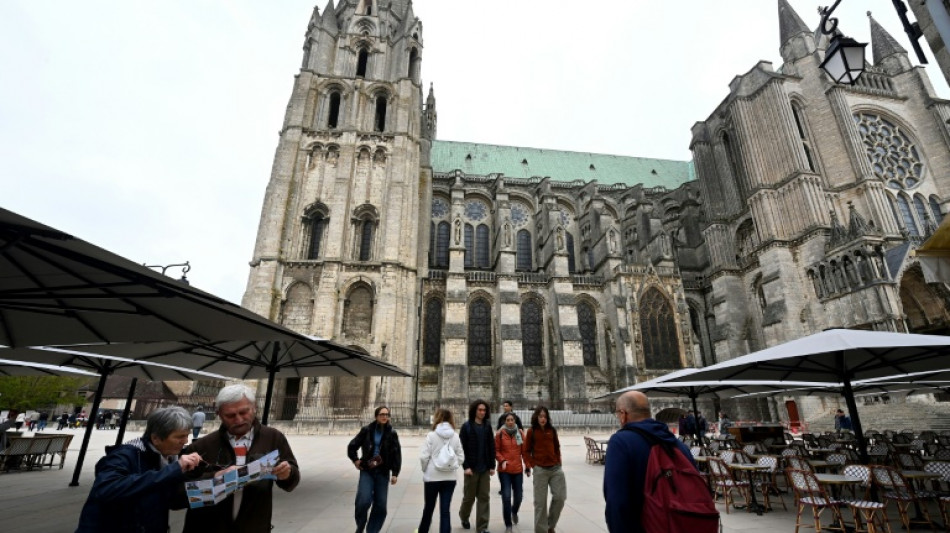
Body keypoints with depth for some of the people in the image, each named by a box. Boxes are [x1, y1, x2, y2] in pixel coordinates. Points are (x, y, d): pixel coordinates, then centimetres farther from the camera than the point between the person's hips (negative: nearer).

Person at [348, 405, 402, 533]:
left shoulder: (392, 433, -3)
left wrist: (395, 473, -8)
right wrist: (355, 460, 1)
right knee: (364, 501, -13)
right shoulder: (367, 430, -3)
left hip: (383, 472, 1)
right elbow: (352, 446, 10)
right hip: (367, 471, -1)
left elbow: (397, 455, -3)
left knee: (380, 505, 3)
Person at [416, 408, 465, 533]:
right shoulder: (455, 436, 0)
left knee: (429, 507, 18)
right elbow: (461, 457, 1)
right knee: (445, 509, 6)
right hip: (450, 477, 2)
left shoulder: (431, 435, -10)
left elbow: (423, 456, -13)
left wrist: (425, 470, 5)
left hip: (432, 477, -2)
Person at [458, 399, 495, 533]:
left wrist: (492, 465, 2)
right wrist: (466, 466, -14)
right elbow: (462, 448, -9)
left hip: (485, 468, 3)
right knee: (469, 496, 12)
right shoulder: (466, 426, -8)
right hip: (471, 467, -3)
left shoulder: (488, 426, 3)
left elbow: (492, 447, 5)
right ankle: (464, 517, 39)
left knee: (484, 497, 5)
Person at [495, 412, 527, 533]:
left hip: (518, 469, 2)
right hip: (504, 470, -2)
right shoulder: (500, 433, -6)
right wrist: (502, 460, -16)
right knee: (506, 497, -7)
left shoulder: (520, 433, 0)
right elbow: (496, 450, -1)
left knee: (518, 496, 10)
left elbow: (524, 451, 4)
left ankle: (514, 512, 45)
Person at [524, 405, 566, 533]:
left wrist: (558, 462, 5)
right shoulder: (531, 432, -4)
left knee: (560, 497, 3)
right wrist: (532, 465, -9)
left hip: (555, 468, 3)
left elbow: (557, 448, 15)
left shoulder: (552, 430, 4)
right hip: (540, 470, -3)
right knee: (540, 502, 3)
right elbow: (526, 451, 2)